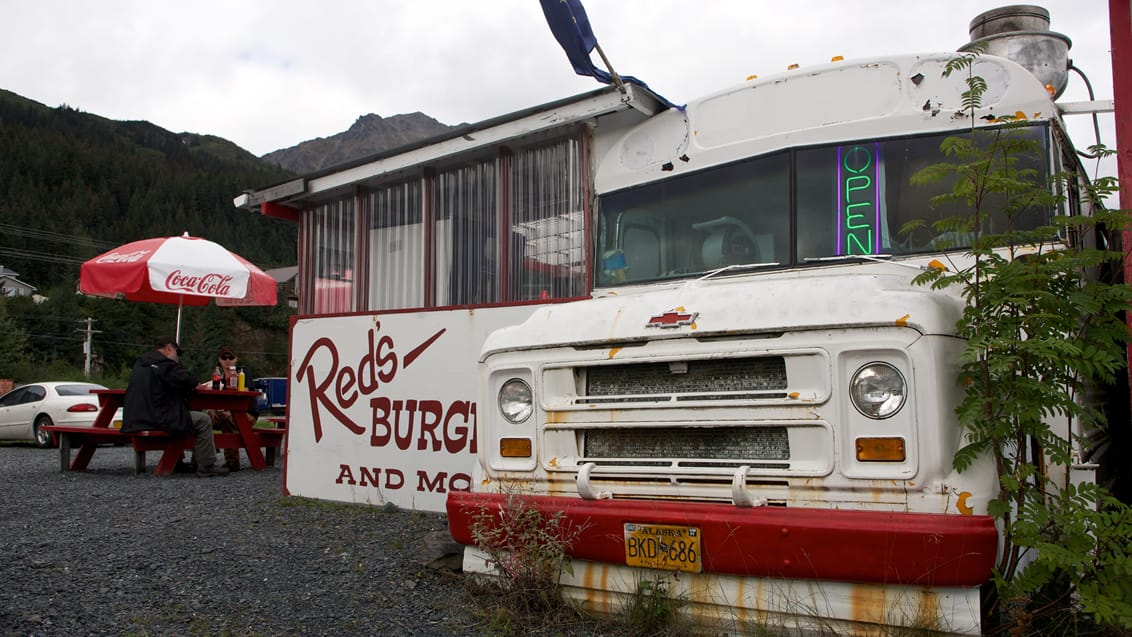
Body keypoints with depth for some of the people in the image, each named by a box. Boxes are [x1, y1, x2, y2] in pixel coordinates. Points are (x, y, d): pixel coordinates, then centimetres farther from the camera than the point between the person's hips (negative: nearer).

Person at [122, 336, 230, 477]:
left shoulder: (139, 363, 19)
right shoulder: (165, 364, -11)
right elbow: (191, 382, -14)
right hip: (157, 420, -10)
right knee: (203, 421, -2)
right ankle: (207, 466, -1)